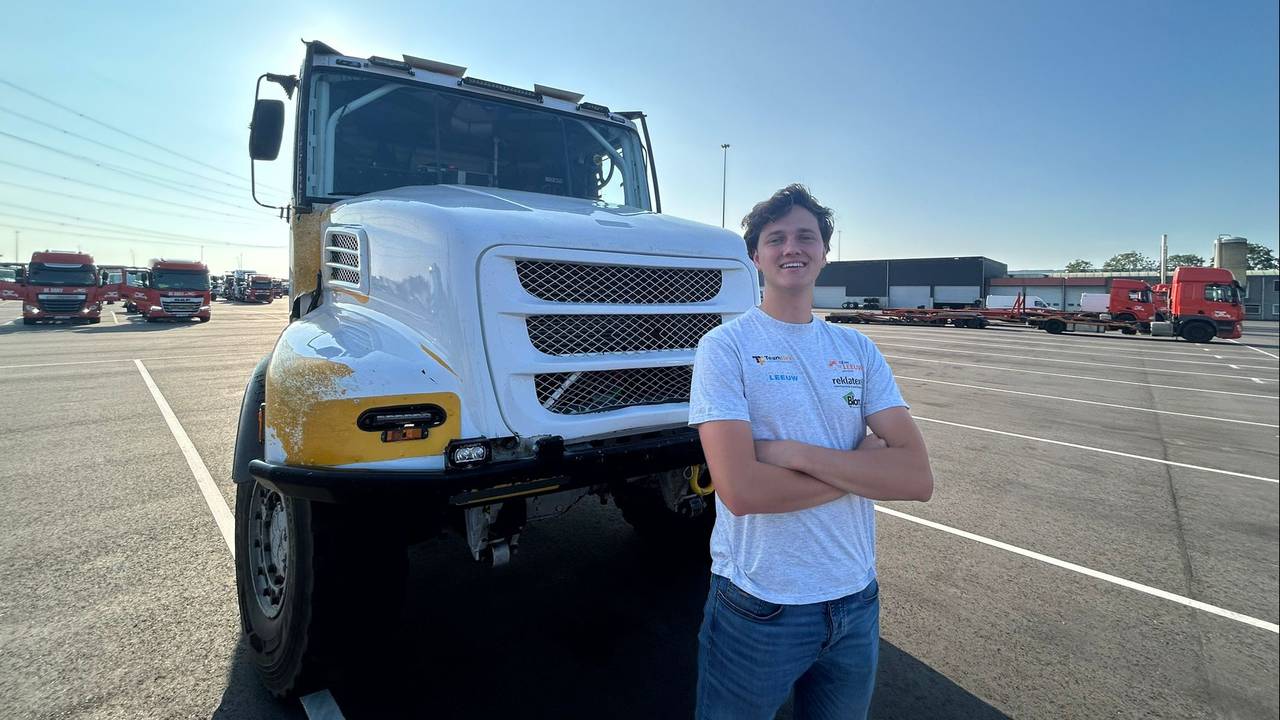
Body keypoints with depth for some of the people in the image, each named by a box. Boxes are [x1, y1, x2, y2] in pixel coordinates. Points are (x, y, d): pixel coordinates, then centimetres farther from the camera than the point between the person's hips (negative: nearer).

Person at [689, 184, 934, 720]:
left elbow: (917, 478, -8)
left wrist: (797, 453, -20)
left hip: (856, 601, 5)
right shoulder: (725, 346, -13)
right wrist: (862, 465, -13)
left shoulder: (859, 350, 2)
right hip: (758, 608, -4)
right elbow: (741, 490, -24)